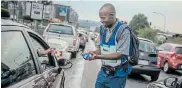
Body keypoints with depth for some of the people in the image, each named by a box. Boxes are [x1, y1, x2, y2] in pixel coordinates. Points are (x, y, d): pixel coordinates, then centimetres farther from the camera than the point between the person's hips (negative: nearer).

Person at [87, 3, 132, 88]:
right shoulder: (103, 28, 3)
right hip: (103, 71, 6)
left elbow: (120, 54, -22)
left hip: (117, 75, -6)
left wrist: (98, 56, -24)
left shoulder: (123, 30, -18)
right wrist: (95, 52, -9)